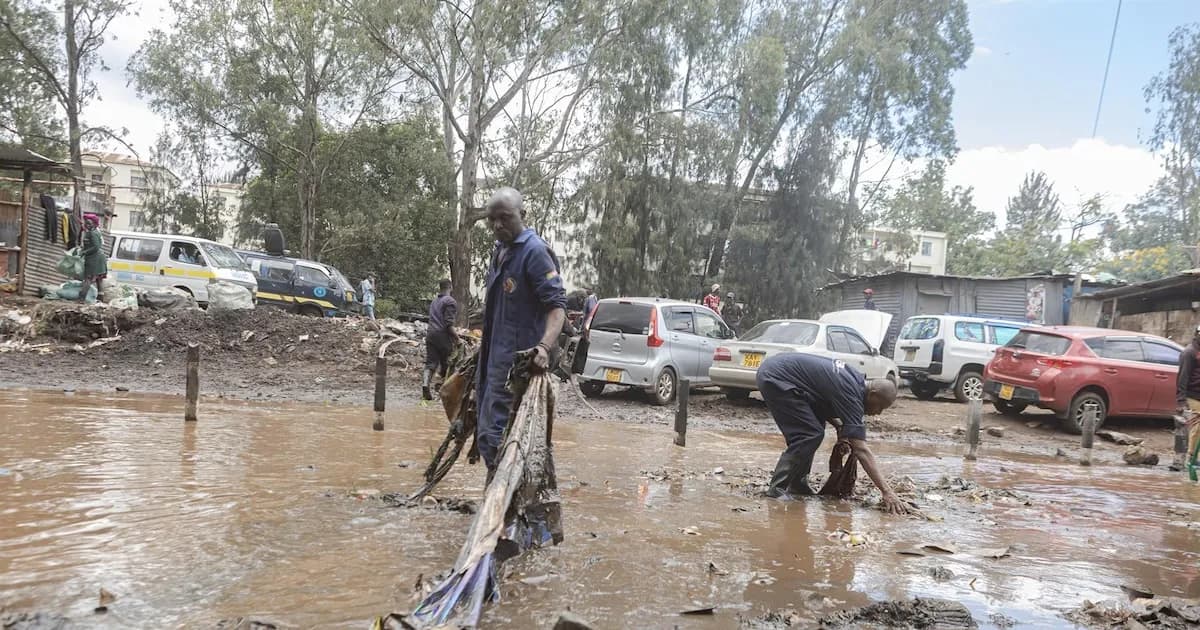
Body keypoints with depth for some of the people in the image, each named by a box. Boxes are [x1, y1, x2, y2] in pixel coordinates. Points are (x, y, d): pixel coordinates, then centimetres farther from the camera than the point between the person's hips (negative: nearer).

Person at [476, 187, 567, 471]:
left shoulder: (534, 251, -14)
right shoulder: (499, 251, 15)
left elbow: (557, 305, -20)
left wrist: (545, 346, -35)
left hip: (516, 360, -10)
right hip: (494, 357, 10)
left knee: (493, 435, -10)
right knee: (486, 429, 16)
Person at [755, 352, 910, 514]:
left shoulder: (856, 379, 8)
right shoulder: (851, 395, -19)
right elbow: (861, 450, -23)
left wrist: (840, 426, 5)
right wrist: (887, 491, -24)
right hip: (776, 378, -10)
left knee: (814, 428, 15)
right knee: (810, 434, -12)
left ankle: (797, 483, 19)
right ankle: (777, 488, -9)